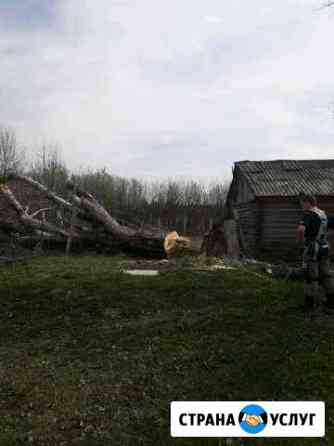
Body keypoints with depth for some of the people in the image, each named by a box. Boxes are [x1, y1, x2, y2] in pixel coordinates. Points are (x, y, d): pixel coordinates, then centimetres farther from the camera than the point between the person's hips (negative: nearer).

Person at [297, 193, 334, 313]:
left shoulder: (309, 214, -16)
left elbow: (300, 229, -33)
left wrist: (302, 239, -15)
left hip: (312, 250, -7)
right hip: (324, 249, 7)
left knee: (311, 277, 4)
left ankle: (310, 302, 13)